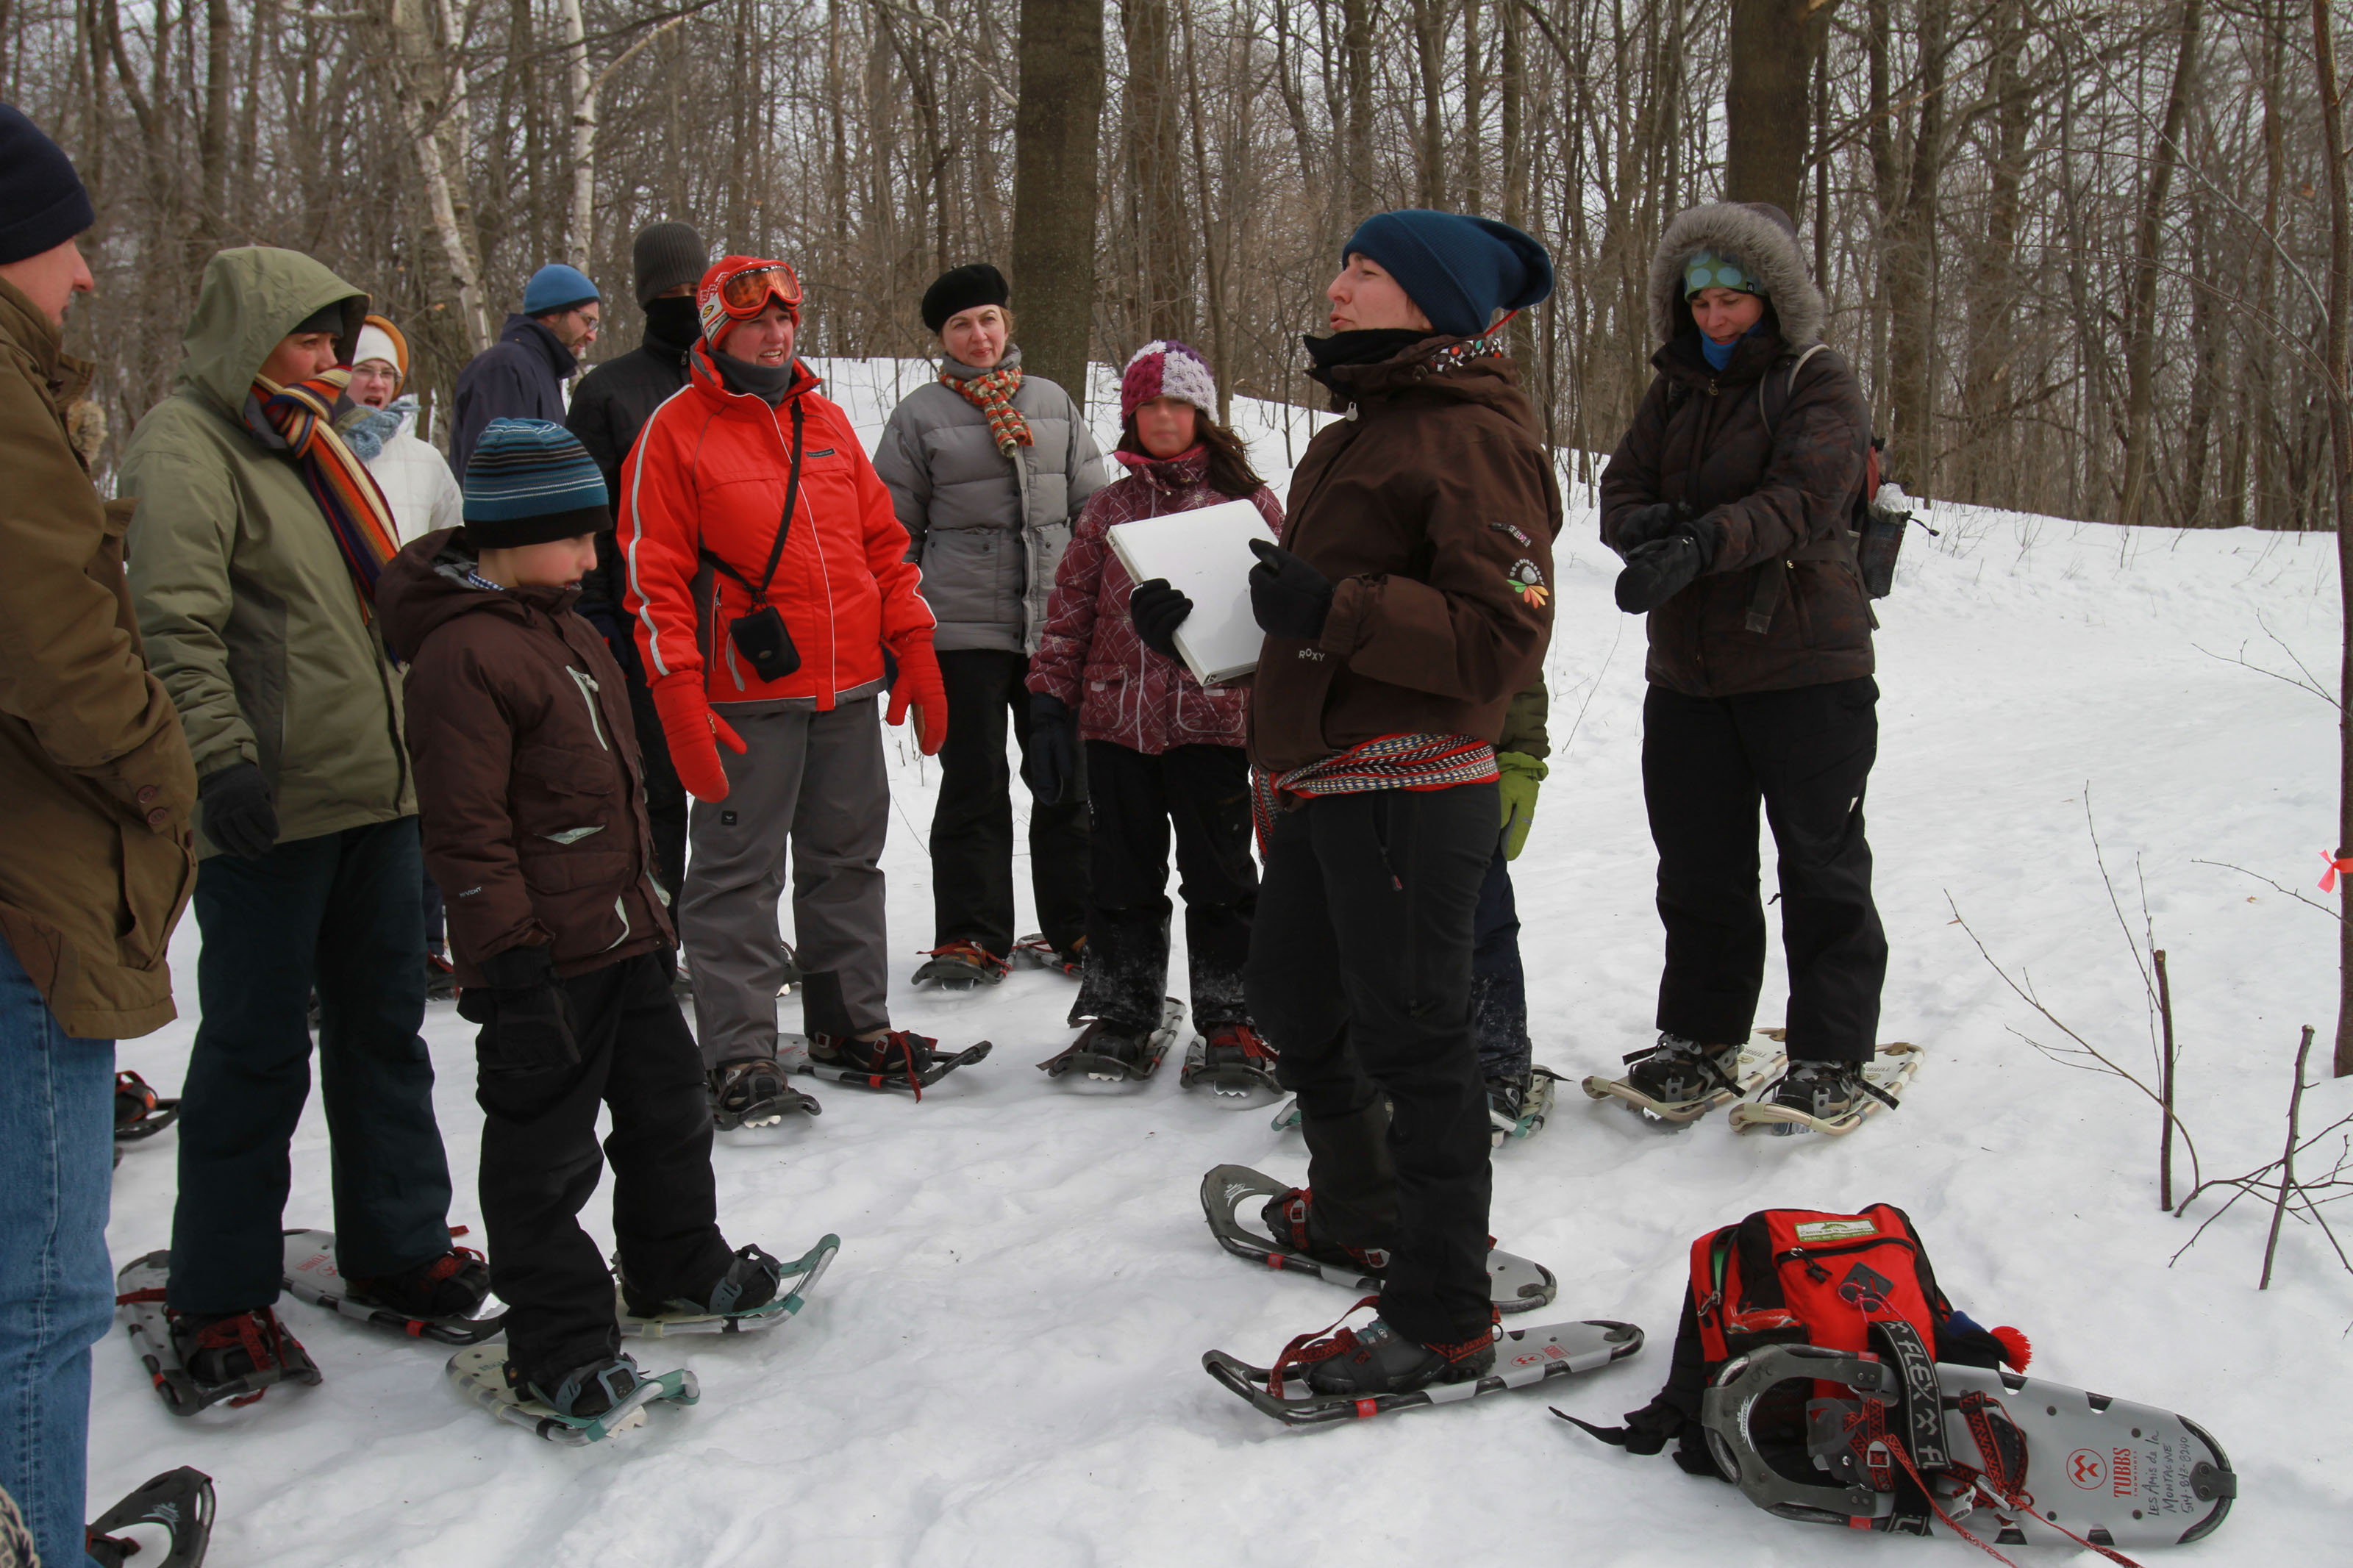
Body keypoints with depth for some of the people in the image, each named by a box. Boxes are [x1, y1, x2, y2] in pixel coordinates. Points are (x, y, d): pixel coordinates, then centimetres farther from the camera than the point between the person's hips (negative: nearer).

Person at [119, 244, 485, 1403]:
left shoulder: (316, 447, 20)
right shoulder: (185, 444, -7)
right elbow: (178, 628, -18)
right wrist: (222, 759, -27)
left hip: (375, 791, 8)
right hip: (273, 807, -8)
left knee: (384, 1023, 13)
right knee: (258, 1045, 0)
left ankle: (396, 1247, 25)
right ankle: (219, 1296, 13)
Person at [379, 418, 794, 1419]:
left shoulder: (565, 631, 14)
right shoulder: (460, 654, -18)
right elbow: (466, 828, -20)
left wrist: (647, 901, 24)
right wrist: (511, 955, -20)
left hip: (622, 933, 10)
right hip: (544, 957, -10)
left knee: (666, 1102, 20)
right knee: (545, 1148, 2)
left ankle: (677, 1267, 39)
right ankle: (556, 1343, 14)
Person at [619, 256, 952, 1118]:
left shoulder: (826, 422, 14)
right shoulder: (676, 431, -2)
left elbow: (883, 542, 17)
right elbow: (654, 575, -7)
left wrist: (915, 651, 10)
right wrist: (679, 693, -15)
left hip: (850, 689, 6)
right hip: (746, 697, -5)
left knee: (849, 860, 13)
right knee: (737, 874, 0)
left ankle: (851, 1021, 24)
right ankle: (739, 1048, 7)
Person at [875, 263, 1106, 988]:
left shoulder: (1054, 404, 11)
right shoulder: (920, 415, 3)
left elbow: (1092, 511, 16)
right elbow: (893, 531, 5)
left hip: (1056, 623, 3)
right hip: (965, 630, -3)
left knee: (1068, 780, 8)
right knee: (973, 785, 3)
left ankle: (1079, 929, 20)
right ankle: (971, 937, 12)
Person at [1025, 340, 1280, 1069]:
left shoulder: (1248, 501, 5)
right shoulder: (1108, 508, 11)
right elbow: (1069, 612, 11)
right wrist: (1049, 708, 5)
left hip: (1212, 720, -3)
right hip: (1115, 718, 3)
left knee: (1218, 875, 4)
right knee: (1120, 874, 11)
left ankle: (1230, 1016, 16)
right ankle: (1120, 1014, 23)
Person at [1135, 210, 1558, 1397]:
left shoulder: (1474, 439, -13)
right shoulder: (1355, 432, 18)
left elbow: (1502, 636, -22)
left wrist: (1333, 611, -27)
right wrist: (1198, 611, 10)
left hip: (1410, 794, -11)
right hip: (1321, 781, 11)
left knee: (1412, 1036, -3)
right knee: (1290, 992, 22)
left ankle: (1444, 1321, 9)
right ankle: (1360, 1212, 44)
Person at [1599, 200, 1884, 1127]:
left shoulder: (1820, 387, -5)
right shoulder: (1672, 394, 13)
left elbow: (1803, 498, -22)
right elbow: (1620, 489, 4)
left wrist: (1701, 543, -39)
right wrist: (1646, 523, -21)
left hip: (1806, 666, -5)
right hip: (1687, 669, 5)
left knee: (1822, 869, 3)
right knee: (1697, 868, 12)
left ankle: (1832, 1058, 13)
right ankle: (1700, 1040, 25)